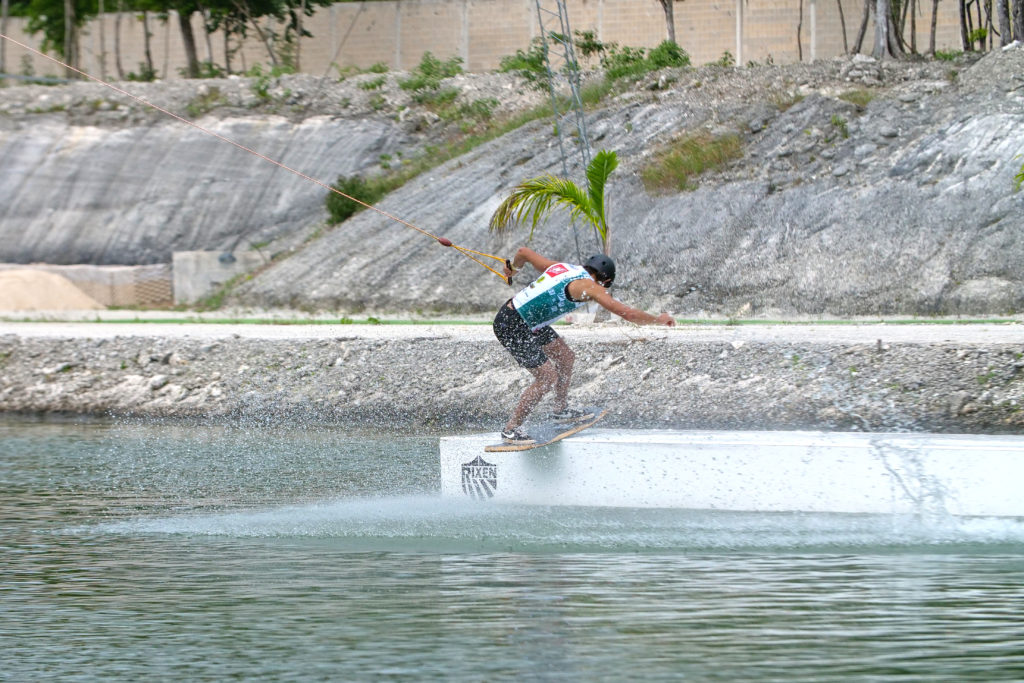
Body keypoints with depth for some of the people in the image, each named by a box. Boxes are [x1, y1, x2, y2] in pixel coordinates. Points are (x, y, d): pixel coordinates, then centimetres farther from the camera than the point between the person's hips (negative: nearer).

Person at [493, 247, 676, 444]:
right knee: (547, 377, -11)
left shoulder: (560, 267, 9)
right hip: (513, 327, -10)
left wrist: (513, 267, 42)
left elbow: (523, 252, 20)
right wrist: (659, 320, -2)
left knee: (566, 358, 19)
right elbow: (628, 313, -16)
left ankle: (561, 410, 36)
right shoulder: (589, 286, -14)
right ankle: (510, 430, -2)